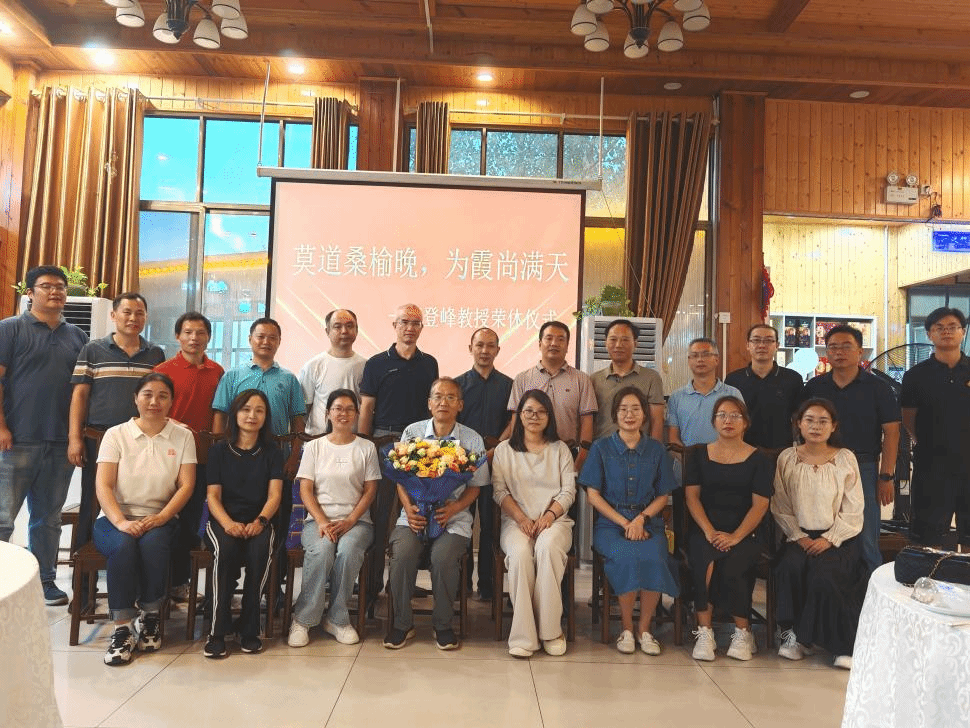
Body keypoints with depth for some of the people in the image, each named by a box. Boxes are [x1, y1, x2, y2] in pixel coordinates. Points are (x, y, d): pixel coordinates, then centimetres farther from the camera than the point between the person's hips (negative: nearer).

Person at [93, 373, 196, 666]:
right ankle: (123, 627, -22)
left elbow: (186, 485, -1)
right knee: (123, 546, -32)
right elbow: (103, 485, -4)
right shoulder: (116, 435, 5)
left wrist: (161, 517, -18)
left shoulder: (182, 437, 6)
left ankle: (150, 616, -11)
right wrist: (121, 522, -20)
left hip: (159, 520, 0)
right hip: (116, 519, 0)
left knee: (153, 544, -33)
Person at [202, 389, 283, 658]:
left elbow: (274, 494, 1)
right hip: (223, 520, 0)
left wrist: (260, 521, -19)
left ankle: (249, 628, -18)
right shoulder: (219, 450, 10)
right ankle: (218, 631, -24)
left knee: (260, 551, -33)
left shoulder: (272, 451, 10)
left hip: (258, 522, 0)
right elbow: (213, 495, 2)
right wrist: (228, 523, -18)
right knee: (225, 549, -34)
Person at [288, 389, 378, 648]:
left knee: (348, 550, -33)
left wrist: (349, 522, -11)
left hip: (356, 520, 0)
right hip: (319, 518, 0)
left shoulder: (367, 447, 9)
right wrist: (322, 521, -12)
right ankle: (303, 619, -17)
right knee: (321, 550, -33)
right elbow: (305, 490, 4)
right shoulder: (314, 447, 11)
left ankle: (337, 619, -15)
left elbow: (370, 491, 4)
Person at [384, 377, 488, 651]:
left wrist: (453, 509, -12)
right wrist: (408, 507, -8)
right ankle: (402, 623, -3)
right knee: (402, 553, -27)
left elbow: (475, 485, 6)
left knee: (443, 556, -29)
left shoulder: (472, 440, 4)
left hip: (454, 515, -1)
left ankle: (443, 625, -4)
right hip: (415, 512, 1)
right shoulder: (412, 433, 7)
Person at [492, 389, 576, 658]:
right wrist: (522, 518, -10)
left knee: (548, 547, -35)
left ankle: (550, 629, -25)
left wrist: (550, 514, -10)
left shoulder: (560, 449, 17)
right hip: (515, 521, 0)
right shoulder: (504, 450, 15)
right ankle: (523, 635, -27)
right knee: (520, 552, -33)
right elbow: (499, 491, 5)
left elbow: (569, 490, 8)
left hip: (554, 520, 0)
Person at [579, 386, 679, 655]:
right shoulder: (601, 448, 6)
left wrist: (641, 519, -9)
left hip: (648, 521, 2)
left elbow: (663, 495, 10)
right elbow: (593, 494, 2)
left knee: (653, 558, -30)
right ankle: (626, 629, -10)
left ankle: (644, 629, -9)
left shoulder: (656, 450, 11)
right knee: (626, 557, -32)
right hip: (610, 522, -1)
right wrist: (624, 523, -9)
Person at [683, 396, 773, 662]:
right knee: (706, 562, -30)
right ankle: (704, 631, -17)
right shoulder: (698, 454, 12)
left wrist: (735, 536, -13)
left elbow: (760, 504, -1)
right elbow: (691, 496, 4)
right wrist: (709, 532, -11)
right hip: (704, 530, 1)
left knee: (729, 568, -29)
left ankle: (742, 633, -6)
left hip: (744, 534, -1)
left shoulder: (758, 459, 7)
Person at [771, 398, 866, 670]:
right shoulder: (787, 459, 6)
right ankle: (792, 632, -10)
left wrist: (829, 539, -11)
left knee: (822, 576, -29)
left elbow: (853, 510, 0)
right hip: (799, 536, 1)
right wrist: (799, 537, -9)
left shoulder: (845, 458, 2)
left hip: (837, 538, -1)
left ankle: (800, 636, -11)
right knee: (789, 569, -28)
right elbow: (780, 507, 4)